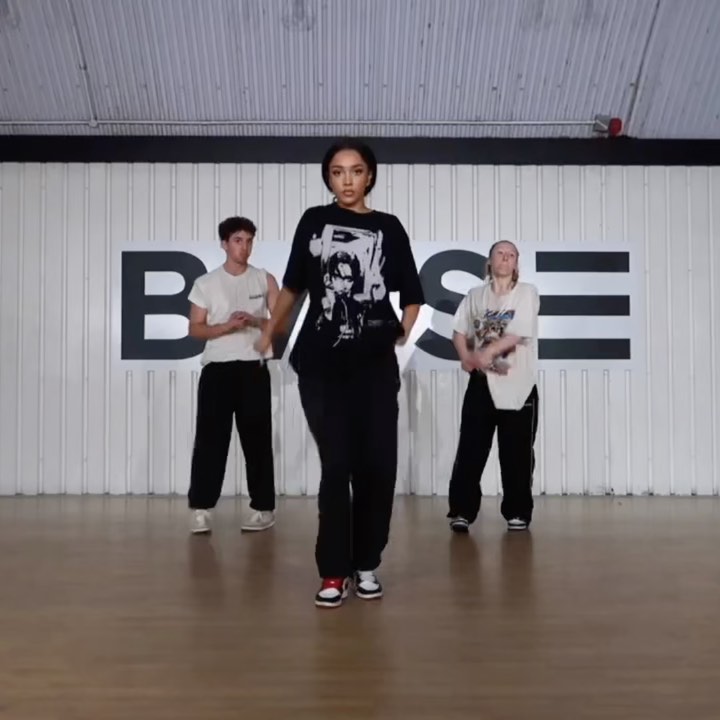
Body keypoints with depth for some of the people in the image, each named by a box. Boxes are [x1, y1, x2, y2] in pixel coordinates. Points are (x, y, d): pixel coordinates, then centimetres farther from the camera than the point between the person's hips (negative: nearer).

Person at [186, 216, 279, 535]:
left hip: (254, 368, 0)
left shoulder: (265, 280, 7)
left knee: (257, 439, 2)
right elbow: (196, 328, 3)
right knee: (209, 438, -3)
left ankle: (263, 508, 9)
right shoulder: (205, 283, 6)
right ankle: (200, 508, 4)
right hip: (217, 368, 0)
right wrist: (227, 326, -13)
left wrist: (256, 321, -13)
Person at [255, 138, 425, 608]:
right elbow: (293, 285, 19)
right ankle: (334, 572, 7)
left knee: (378, 466, 1)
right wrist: (268, 334, 24)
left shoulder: (389, 228, 8)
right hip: (322, 366, -1)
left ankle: (366, 565, 17)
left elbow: (412, 295, 15)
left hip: (376, 366, 1)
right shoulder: (314, 221, 8)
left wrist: (401, 337, 2)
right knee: (337, 466, -4)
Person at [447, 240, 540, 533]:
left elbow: (518, 334, -12)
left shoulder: (527, 292, -1)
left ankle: (517, 512, 17)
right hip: (482, 382, 2)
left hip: (518, 384, -2)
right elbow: (459, 332, 8)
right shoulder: (475, 295, 10)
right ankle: (462, 510, 6)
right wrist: (466, 358, -10)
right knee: (470, 449, -1)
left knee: (517, 453, 4)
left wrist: (485, 353, -20)